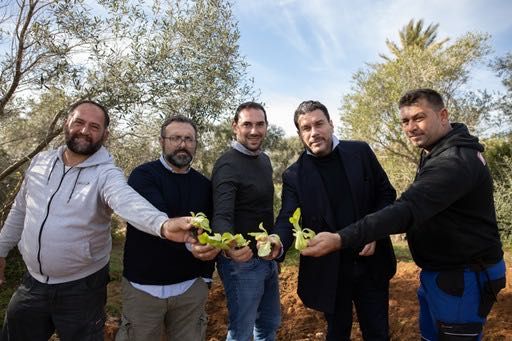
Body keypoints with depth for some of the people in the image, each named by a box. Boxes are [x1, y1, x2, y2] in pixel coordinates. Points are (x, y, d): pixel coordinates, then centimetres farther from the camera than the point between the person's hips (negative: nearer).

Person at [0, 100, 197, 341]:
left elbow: (128, 201, -40)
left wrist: (163, 224, -59)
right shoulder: (40, 161, -1)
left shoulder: (106, 173, -18)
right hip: (32, 283, 5)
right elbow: (20, 209, 13)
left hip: (81, 289, -4)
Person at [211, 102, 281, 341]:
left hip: (267, 257, 8)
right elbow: (222, 217, -29)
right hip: (243, 261, -8)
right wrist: (229, 247, -49)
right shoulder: (227, 165, -18)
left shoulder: (264, 160, 7)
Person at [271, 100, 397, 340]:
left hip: (371, 263, 2)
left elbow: (386, 193, 4)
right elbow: (288, 219, -14)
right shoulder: (294, 175, -7)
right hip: (329, 270, -1)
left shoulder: (360, 152, -2)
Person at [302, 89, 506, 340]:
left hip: (462, 278, -9)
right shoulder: (436, 152, 7)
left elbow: (407, 210, -39)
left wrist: (340, 239, -44)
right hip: (436, 271, 9)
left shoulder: (455, 161, -27)